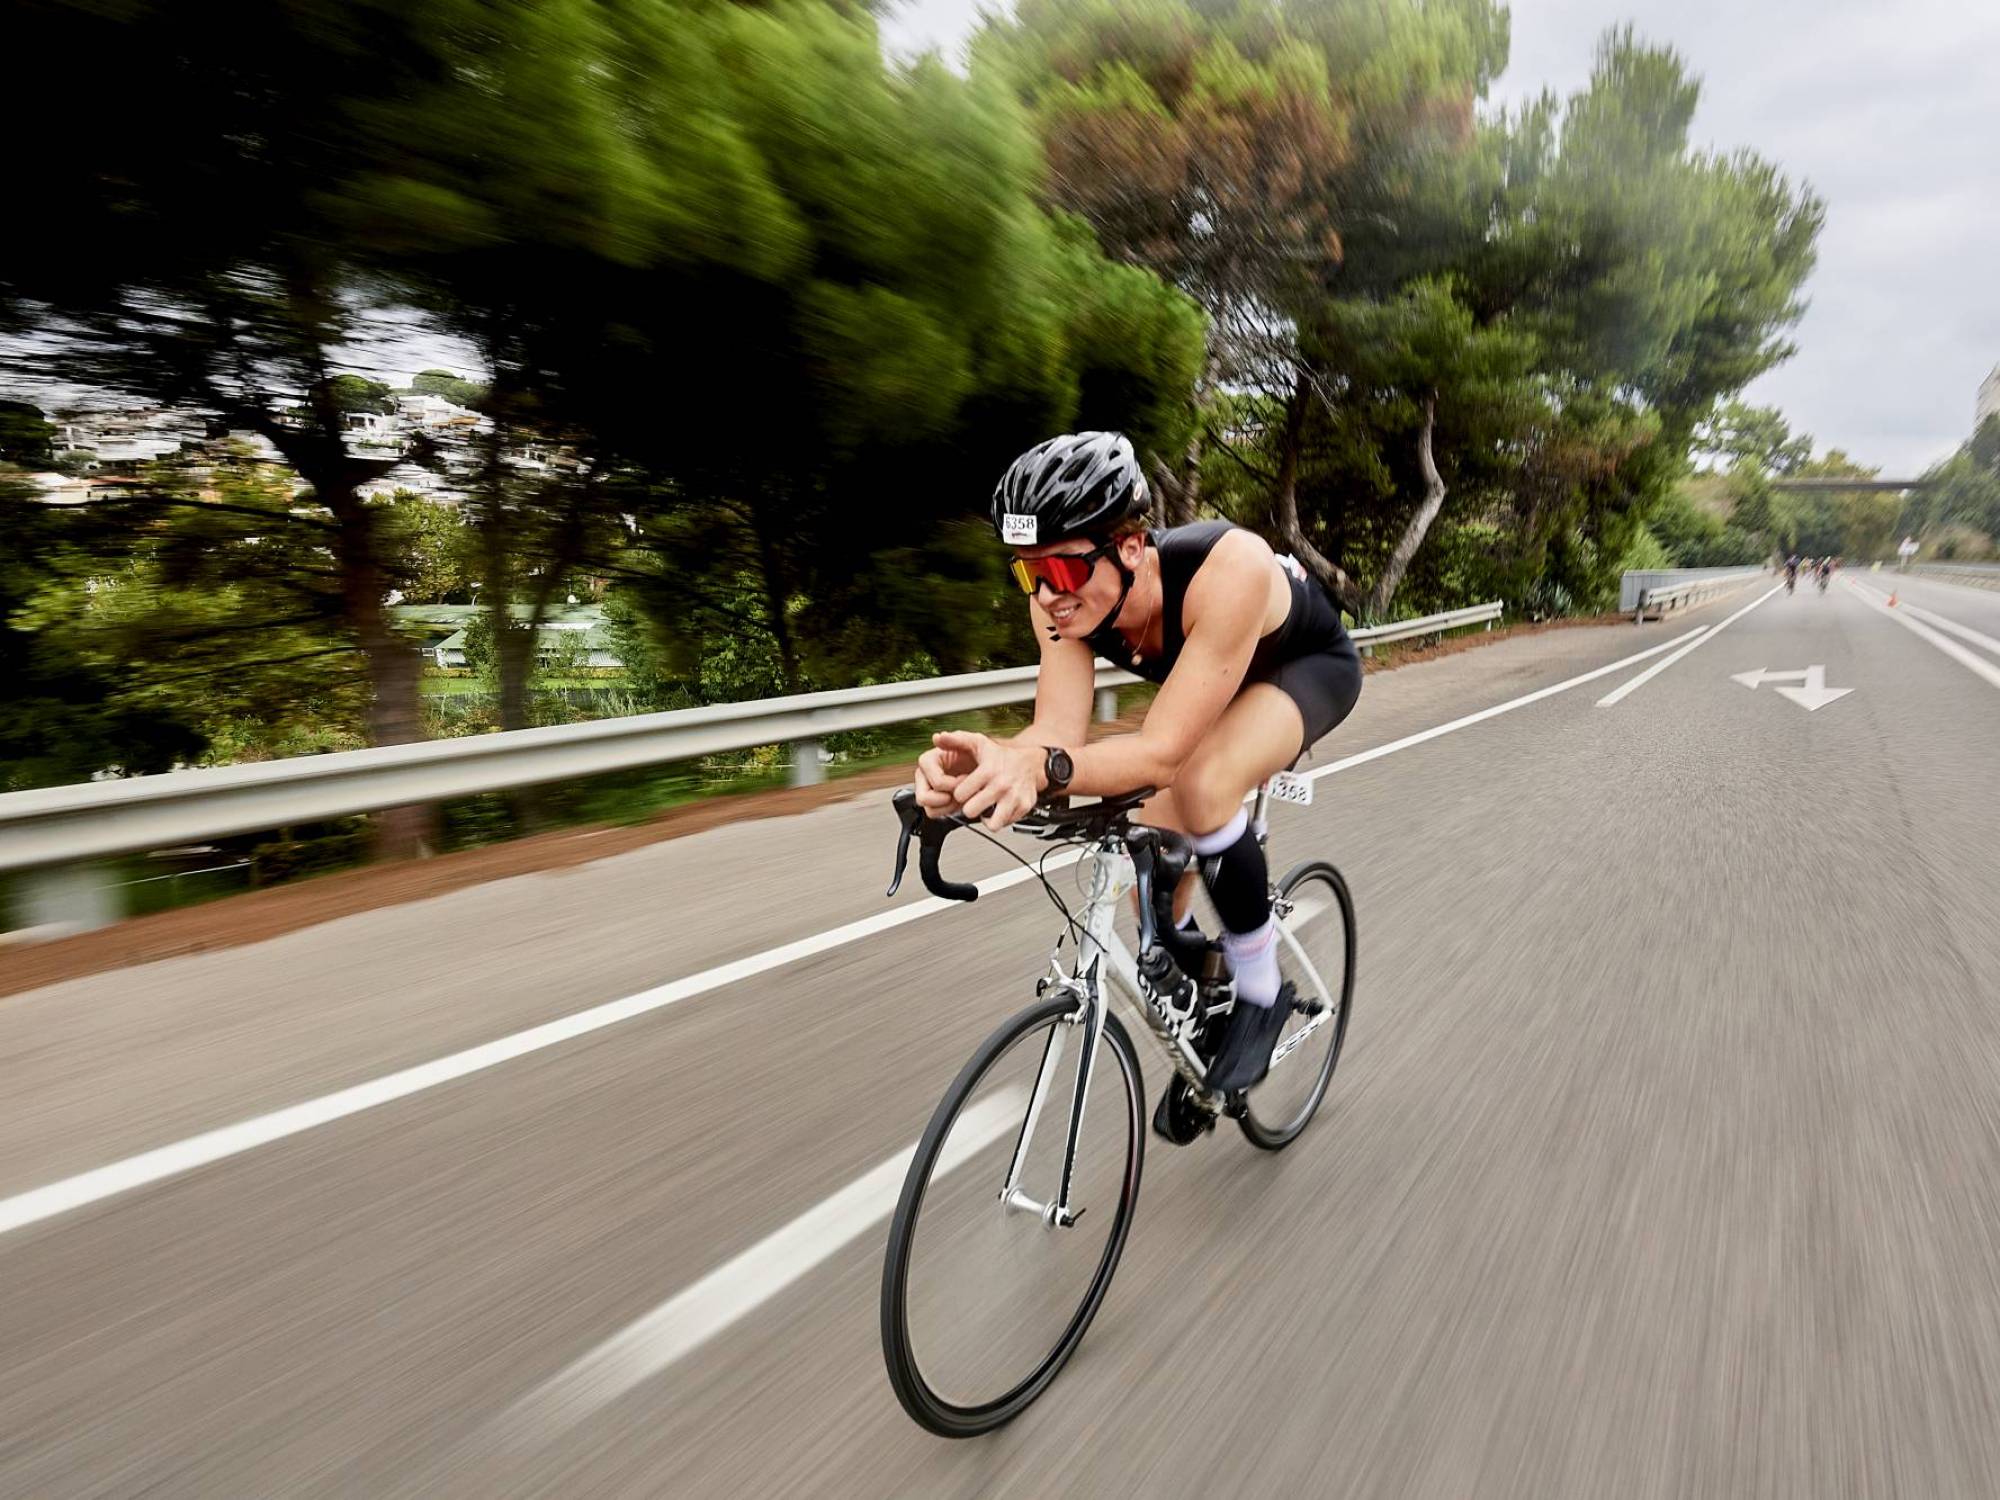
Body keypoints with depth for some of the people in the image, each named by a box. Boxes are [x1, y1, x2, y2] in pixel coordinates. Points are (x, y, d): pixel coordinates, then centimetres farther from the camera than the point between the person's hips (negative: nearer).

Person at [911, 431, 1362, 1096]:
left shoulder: (1227, 569, -43)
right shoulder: (1062, 596, -26)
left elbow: (1162, 751, -46)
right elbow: (1057, 733, -30)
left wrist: (1043, 768, -63)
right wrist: (980, 764, -51)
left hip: (1310, 667, -5)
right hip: (1210, 681, 6)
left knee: (1203, 785, -35)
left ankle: (1261, 990, -11)